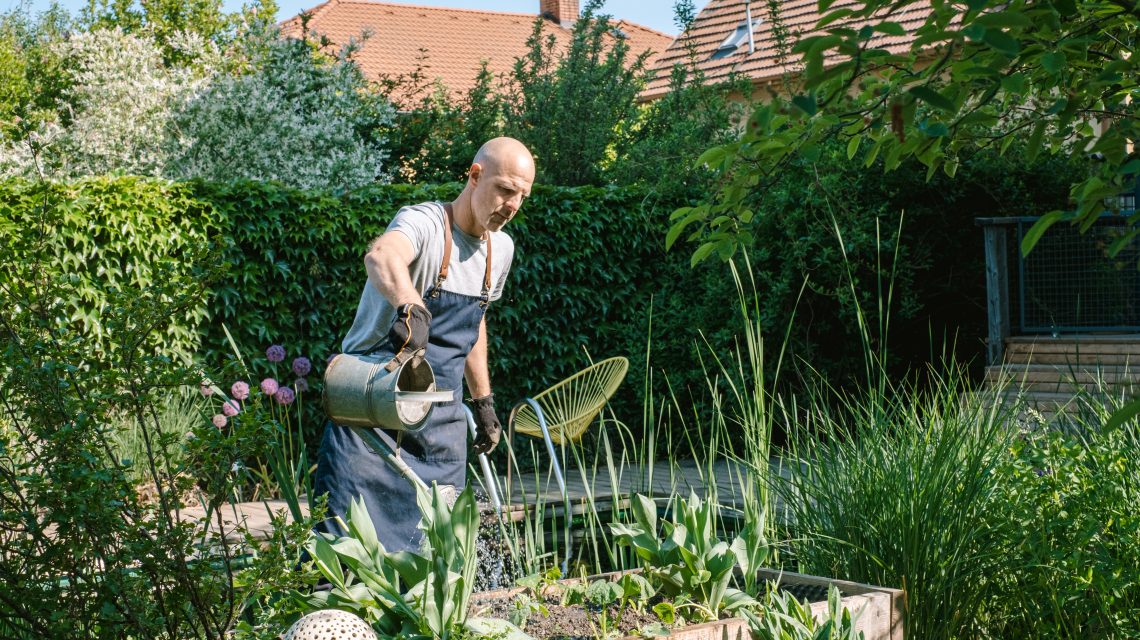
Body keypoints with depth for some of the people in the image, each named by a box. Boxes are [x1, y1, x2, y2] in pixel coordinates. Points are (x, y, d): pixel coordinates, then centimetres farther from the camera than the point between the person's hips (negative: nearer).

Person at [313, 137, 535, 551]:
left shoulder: (501, 249, 8)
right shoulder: (424, 222, -17)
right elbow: (381, 256, -41)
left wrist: (483, 400, 24)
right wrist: (412, 310, -60)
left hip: (441, 422, 7)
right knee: (347, 541, -9)